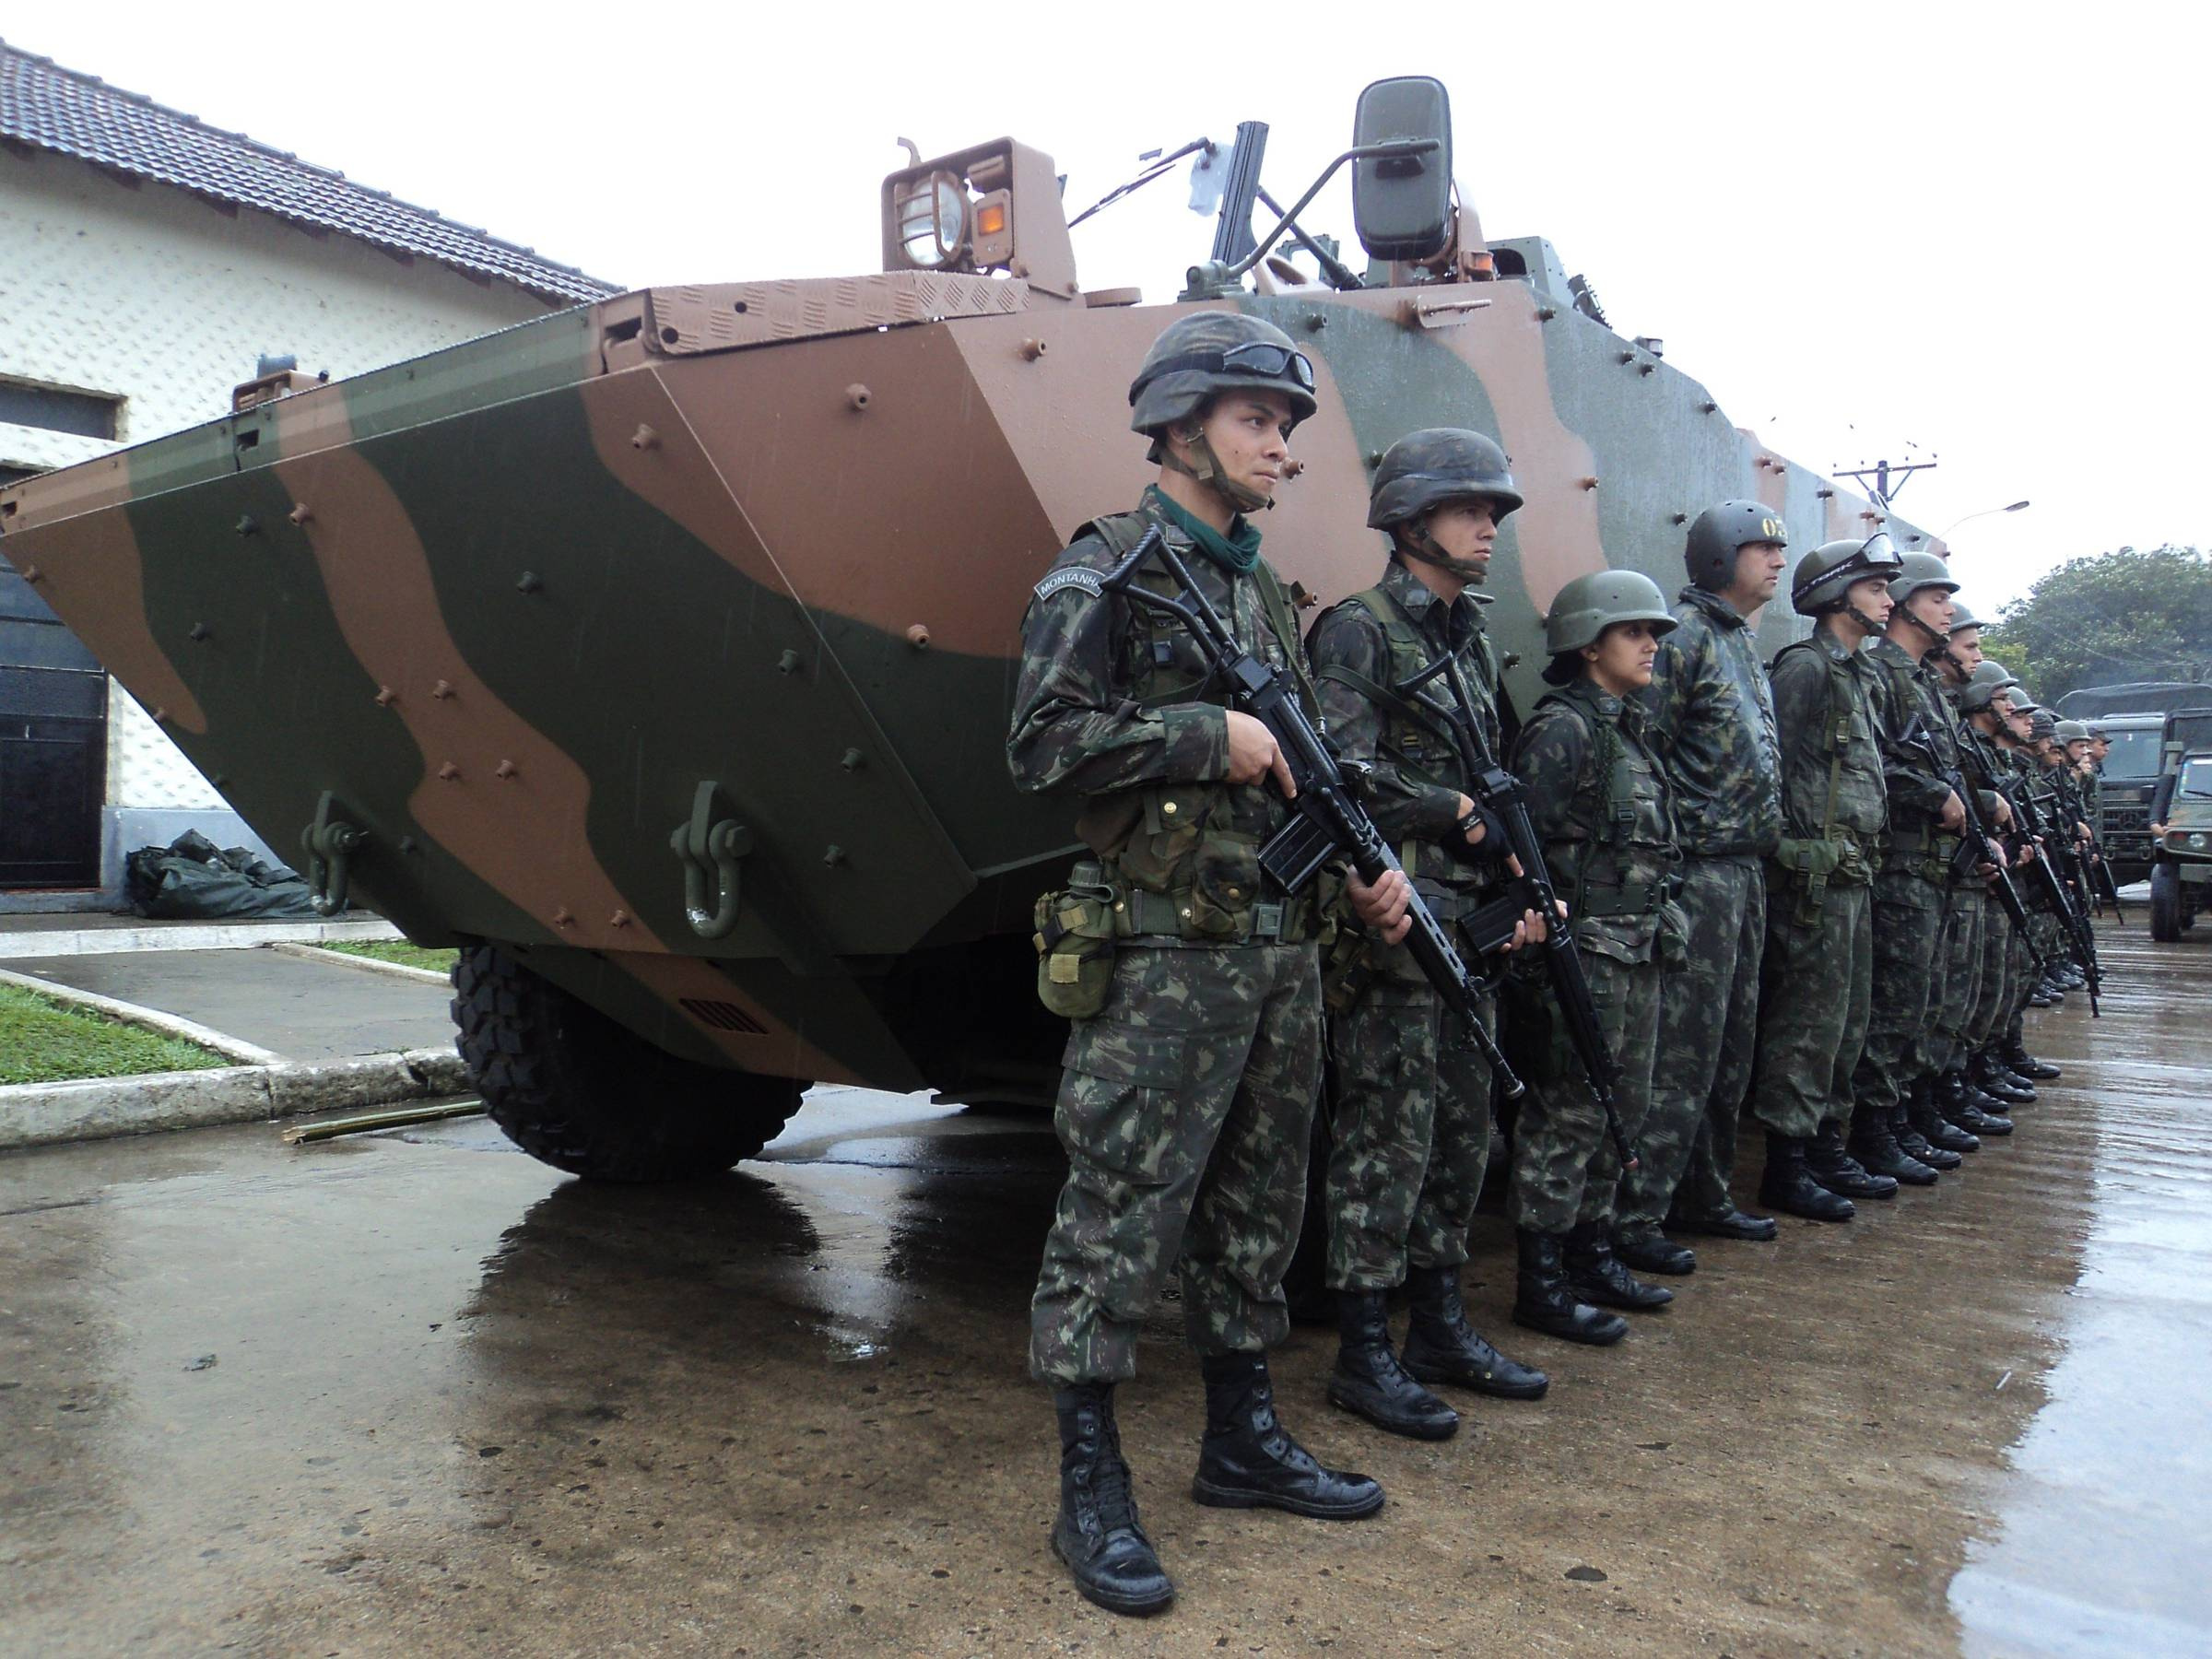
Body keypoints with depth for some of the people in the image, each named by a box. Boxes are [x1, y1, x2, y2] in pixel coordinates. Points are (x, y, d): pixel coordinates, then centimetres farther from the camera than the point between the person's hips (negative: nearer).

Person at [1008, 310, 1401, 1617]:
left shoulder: (1264, 586, 16)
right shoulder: (1104, 573, -6)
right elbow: (1043, 746, -15)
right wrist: (1209, 736, -16)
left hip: (1282, 946, 8)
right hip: (1163, 954, -8)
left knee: (1258, 1206, 16)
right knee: (1122, 1216, -2)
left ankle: (1243, 1437, 31)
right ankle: (1092, 1491, 11)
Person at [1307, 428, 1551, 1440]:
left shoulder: (1470, 641, 18)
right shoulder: (1359, 631, -8)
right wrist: (1459, 814, -11)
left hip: (1465, 920, 9)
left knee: (1461, 1134, 14)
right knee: (1387, 1136, -3)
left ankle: (1440, 1326, 27)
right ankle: (1363, 1354, 8)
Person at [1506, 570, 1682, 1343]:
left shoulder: (1626, 728, 17)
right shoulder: (1561, 728, -12)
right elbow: (1534, 844, -18)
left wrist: (1656, 926, 18)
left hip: (1636, 952, 9)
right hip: (1586, 951, -9)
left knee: (1620, 1108, 15)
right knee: (1567, 1113, -4)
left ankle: (1592, 1256, 28)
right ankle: (1540, 1282, 5)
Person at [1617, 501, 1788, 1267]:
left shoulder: (1742, 640, 20)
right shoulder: (1682, 633, -10)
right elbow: (1642, 748, -18)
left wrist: (1762, 832, 17)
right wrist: (1677, 844, -18)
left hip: (1745, 867, 10)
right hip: (1699, 868, -10)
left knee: (1730, 1048, 14)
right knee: (1682, 1051, -9)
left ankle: (1702, 1195, 25)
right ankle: (1634, 1217, -3)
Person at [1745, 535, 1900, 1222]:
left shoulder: (1858, 676, 20)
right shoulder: (1804, 667, -10)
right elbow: (1776, 768, -16)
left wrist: (1864, 864, 17)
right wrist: (1802, 865, -18)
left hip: (1854, 875, 10)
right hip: (1817, 874, -10)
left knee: (1847, 1023, 14)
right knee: (1809, 1022, -6)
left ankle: (1827, 1150, 24)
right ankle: (1786, 1168, 1)